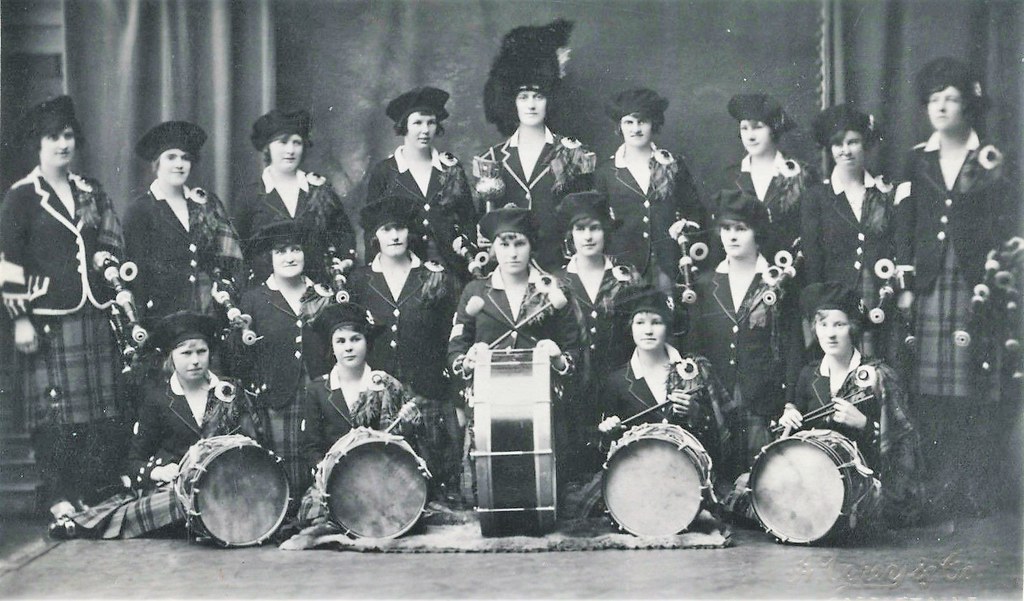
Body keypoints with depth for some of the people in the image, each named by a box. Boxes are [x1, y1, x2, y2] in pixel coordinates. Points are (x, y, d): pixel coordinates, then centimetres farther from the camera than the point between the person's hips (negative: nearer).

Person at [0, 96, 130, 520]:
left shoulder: (91, 193, 16)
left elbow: (115, 244, 26)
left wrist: (108, 257, 5)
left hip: (94, 314, 5)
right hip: (48, 317, -5)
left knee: (102, 408, 4)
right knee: (55, 410, -3)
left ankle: (92, 494, 13)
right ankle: (60, 499, 5)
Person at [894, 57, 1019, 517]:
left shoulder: (990, 160, 8)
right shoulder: (917, 161, 13)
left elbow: (1004, 229, 4)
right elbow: (904, 229, 9)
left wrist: (994, 181, -10)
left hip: (974, 287, -2)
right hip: (929, 286, 2)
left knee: (973, 392, -4)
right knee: (929, 393, -2)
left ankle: (970, 490, 1)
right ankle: (937, 490, 3)